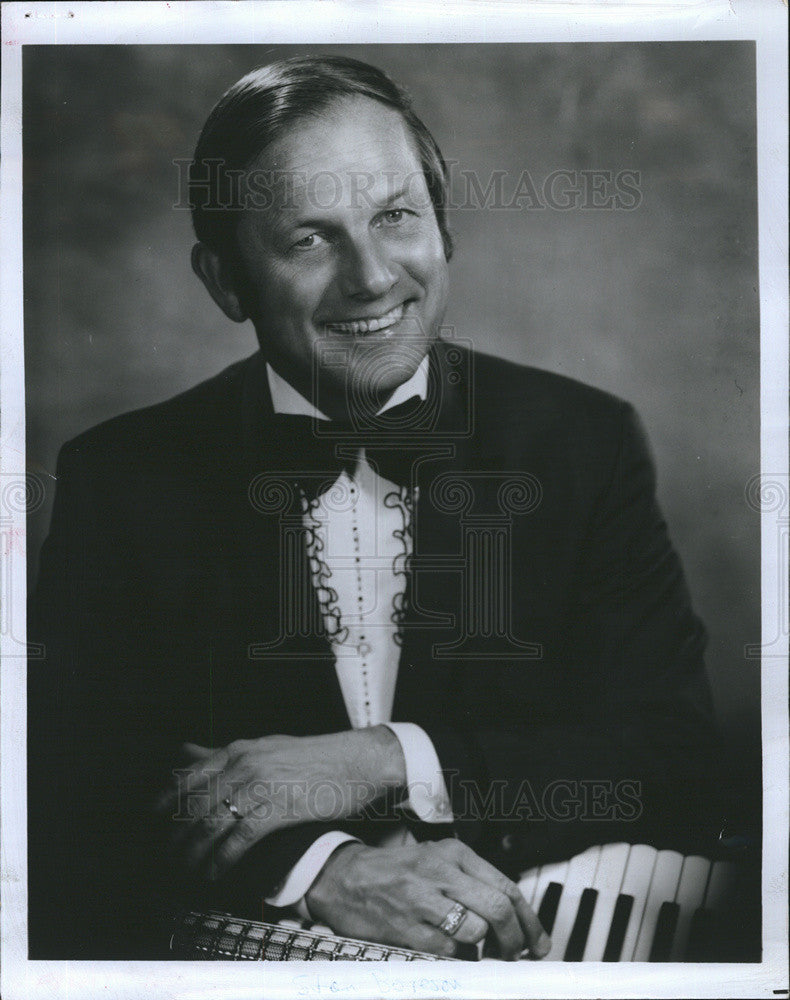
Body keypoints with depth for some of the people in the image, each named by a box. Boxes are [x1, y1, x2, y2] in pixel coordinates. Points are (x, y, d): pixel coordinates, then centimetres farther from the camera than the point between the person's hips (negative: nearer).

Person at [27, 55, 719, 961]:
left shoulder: (586, 442, -1)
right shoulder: (118, 477, -1)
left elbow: (675, 759, -4)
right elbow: (67, 781, -5)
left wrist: (384, 762, -14)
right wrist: (318, 866, -20)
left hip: (514, 954, 0)